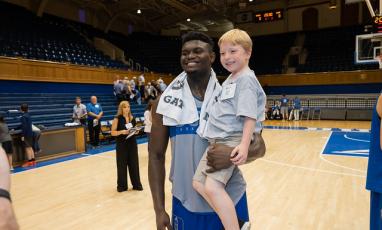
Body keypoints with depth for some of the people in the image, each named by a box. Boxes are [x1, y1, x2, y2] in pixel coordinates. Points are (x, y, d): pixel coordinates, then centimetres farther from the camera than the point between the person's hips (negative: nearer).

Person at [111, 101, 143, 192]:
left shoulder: (132, 118, 6)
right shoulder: (117, 119, -7)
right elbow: (113, 132, -8)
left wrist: (136, 131, -5)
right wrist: (122, 131, -24)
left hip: (132, 143, 4)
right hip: (121, 144, -4)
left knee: (134, 163, 8)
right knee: (122, 164, 3)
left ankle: (136, 184, 20)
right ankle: (122, 185, 18)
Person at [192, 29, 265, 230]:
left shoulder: (246, 79, -9)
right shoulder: (229, 79, 19)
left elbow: (250, 116, -18)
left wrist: (244, 145, -26)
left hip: (233, 140, -10)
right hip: (217, 140, 10)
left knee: (212, 186, -21)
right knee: (198, 182, 5)